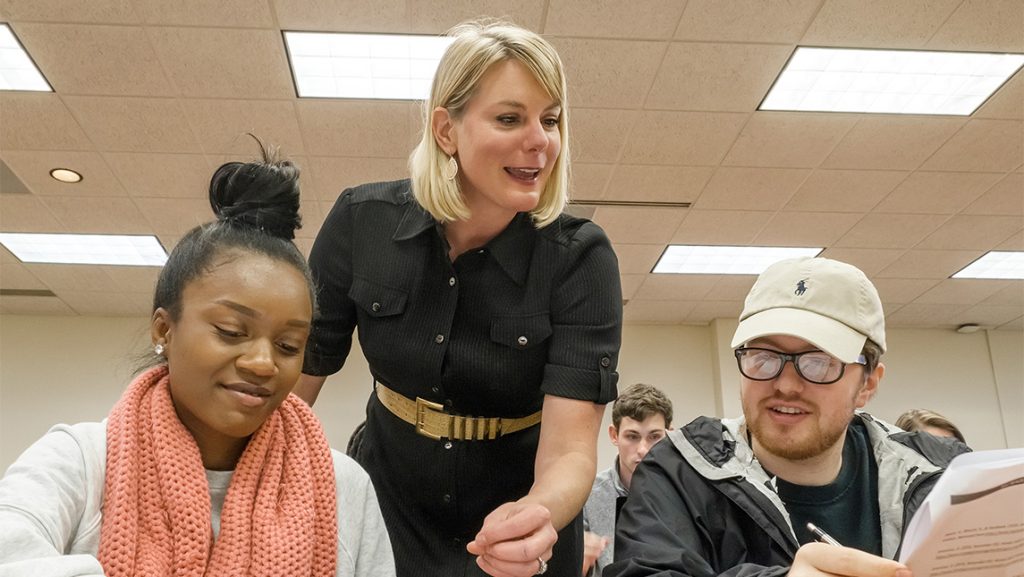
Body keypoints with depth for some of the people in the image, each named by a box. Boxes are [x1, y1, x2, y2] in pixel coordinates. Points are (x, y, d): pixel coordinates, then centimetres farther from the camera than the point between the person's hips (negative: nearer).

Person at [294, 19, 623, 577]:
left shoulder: (579, 258, -21)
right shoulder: (361, 221, -16)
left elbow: (569, 449, -26)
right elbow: (294, 379, -8)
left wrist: (538, 515, -46)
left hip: (520, 523, -1)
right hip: (386, 509, 2)